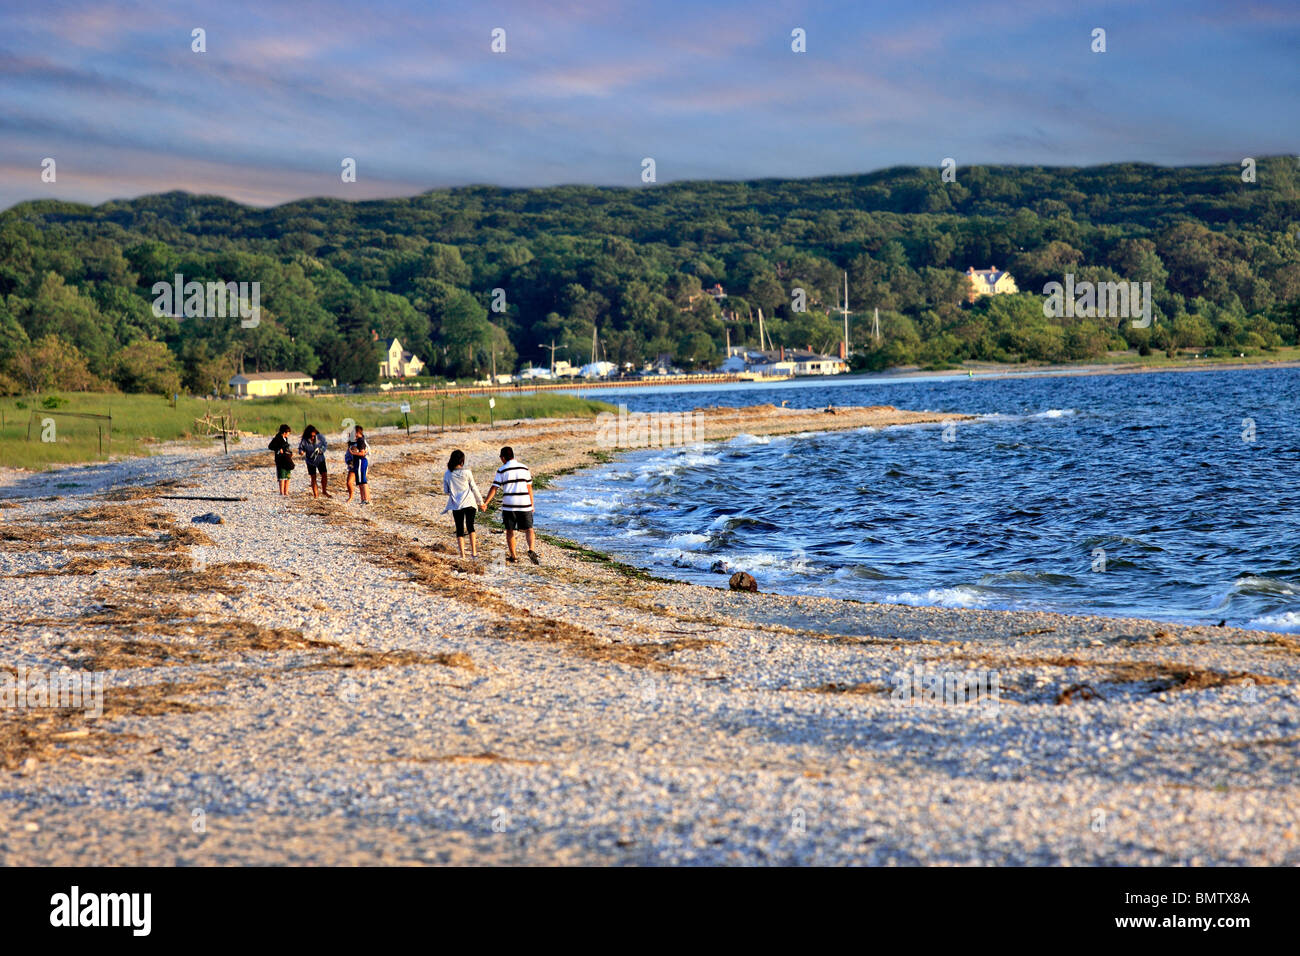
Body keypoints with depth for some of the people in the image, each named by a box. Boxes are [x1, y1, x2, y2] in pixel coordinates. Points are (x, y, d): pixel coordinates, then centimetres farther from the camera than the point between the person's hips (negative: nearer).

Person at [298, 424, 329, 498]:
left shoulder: (320, 437, -15)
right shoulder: (304, 440, -18)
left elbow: (325, 445, -2)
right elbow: (300, 448, -7)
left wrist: (320, 450, -20)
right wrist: (301, 452, -30)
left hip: (320, 459, 1)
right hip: (310, 461, -1)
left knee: (324, 475, -4)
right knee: (313, 478, 4)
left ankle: (324, 491, 15)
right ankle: (315, 494, 15)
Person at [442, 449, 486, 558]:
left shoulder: (447, 474, 0)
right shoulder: (467, 472, -5)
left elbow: (446, 491, 8)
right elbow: (474, 488, 1)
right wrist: (480, 502, 10)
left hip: (456, 504, 1)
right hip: (469, 503, -1)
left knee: (460, 529, 6)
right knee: (470, 526, 8)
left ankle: (462, 555, 3)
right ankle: (473, 552, 1)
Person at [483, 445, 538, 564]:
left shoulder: (502, 470, -3)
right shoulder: (524, 468, 5)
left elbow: (494, 488, -6)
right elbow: (529, 488, 7)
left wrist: (485, 503, -1)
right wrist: (532, 505, 13)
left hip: (509, 505, -1)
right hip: (524, 504, 1)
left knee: (510, 531, 12)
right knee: (529, 529, 3)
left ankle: (513, 556, 15)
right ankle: (532, 550, -21)